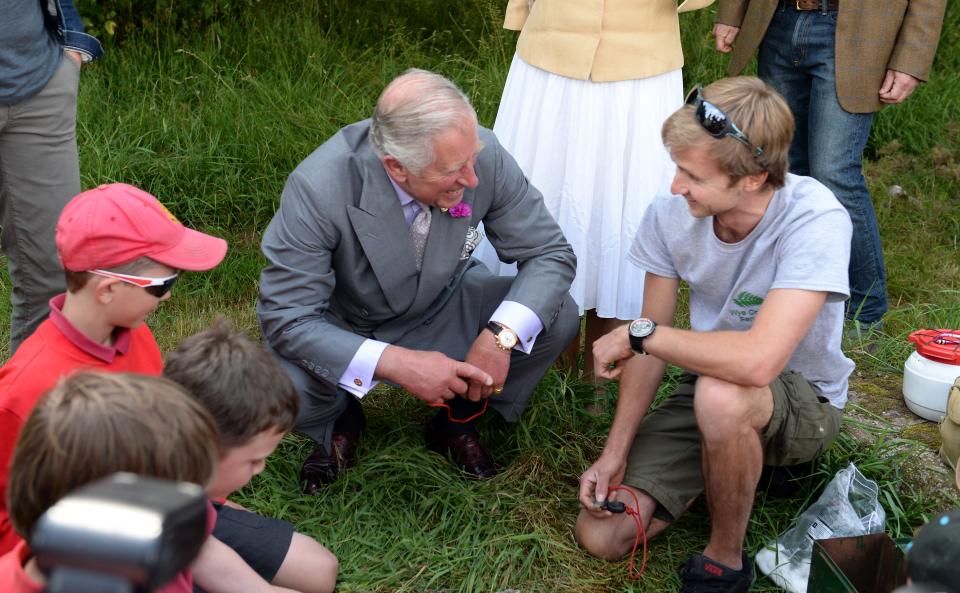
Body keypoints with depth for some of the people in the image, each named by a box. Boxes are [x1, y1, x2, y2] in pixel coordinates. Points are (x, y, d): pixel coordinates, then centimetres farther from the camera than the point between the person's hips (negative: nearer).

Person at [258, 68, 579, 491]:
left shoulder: (483, 154, -26)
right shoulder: (317, 188, -35)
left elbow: (550, 254, -15)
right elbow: (286, 318, -30)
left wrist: (501, 336, -33)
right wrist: (395, 363, -42)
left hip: (445, 309, 3)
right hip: (345, 328, -2)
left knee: (558, 316, -20)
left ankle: (459, 419, 7)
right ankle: (340, 422, 7)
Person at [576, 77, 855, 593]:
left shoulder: (816, 222, -31)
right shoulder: (671, 212, -14)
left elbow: (758, 360, -42)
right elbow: (652, 343, -3)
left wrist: (637, 333, -28)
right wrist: (616, 454, -8)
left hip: (804, 400, -5)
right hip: (705, 386, 5)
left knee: (719, 393, -40)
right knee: (600, 535, -7)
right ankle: (749, 463, 16)